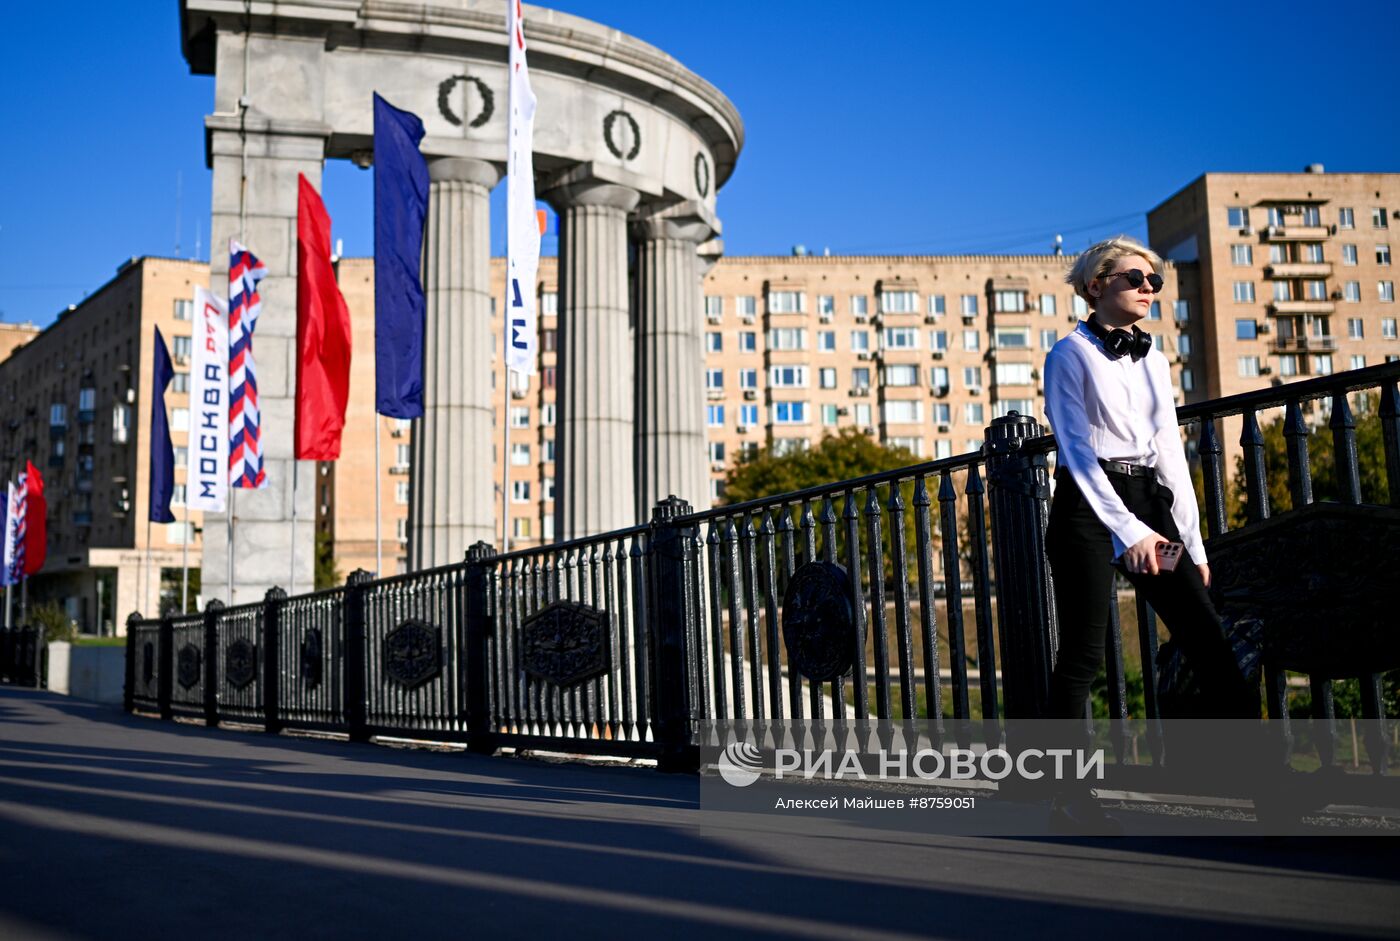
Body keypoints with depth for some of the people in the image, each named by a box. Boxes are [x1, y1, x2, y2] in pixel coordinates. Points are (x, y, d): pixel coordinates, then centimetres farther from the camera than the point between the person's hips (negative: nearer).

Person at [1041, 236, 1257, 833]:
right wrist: (1127, 531, -17)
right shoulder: (1072, 355, 0)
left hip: (1149, 501, 6)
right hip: (1088, 504, -6)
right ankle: (1069, 795, 5)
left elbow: (1170, 450, 17)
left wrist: (1193, 541, 11)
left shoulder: (1153, 360, 18)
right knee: (1083, 655, -4)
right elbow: (1078, 450, -9)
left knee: (1212, 643, -1)